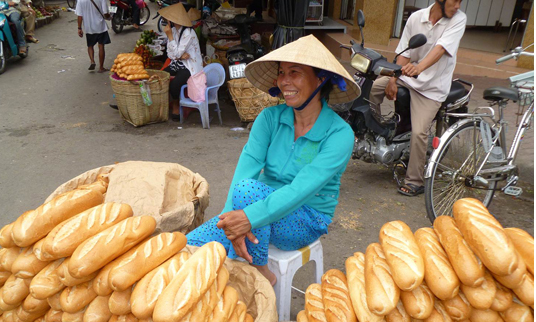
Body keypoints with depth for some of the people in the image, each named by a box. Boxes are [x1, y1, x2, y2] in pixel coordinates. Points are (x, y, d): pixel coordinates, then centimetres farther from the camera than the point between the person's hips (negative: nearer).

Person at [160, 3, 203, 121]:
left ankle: (175, 105, -1)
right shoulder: (173, 30, 6)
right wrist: (180, 55, -15)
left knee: (174, 84, -29)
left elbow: (177, 53, -20)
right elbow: (170, 53, 6)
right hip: (177, 64, 7)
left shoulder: (188, 33, -18)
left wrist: (169, 35, -19)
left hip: (190, 67, -7)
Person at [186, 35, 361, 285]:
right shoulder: (270, 118, -4)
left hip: (307, 221, -3)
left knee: (249, 189, -33)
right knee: (191, 245, -20)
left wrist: (250, 217, -40)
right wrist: (233, 221, -32)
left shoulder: (339, 134, -16)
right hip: (269, 210, 3)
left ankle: (260, 275, -10)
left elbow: (302, 188, -28)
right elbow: (246, 166, -17)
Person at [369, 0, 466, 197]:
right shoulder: (416, 17, -1)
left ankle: (415, 182, 1)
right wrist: (393, 81, -11)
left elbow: (441, 48, -26)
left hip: (432, 87, -4)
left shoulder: (458, 19, -10)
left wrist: (419, 67, -44)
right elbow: (404, 53, -1)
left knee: (419, 132, -15)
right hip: (407, 76, 4)